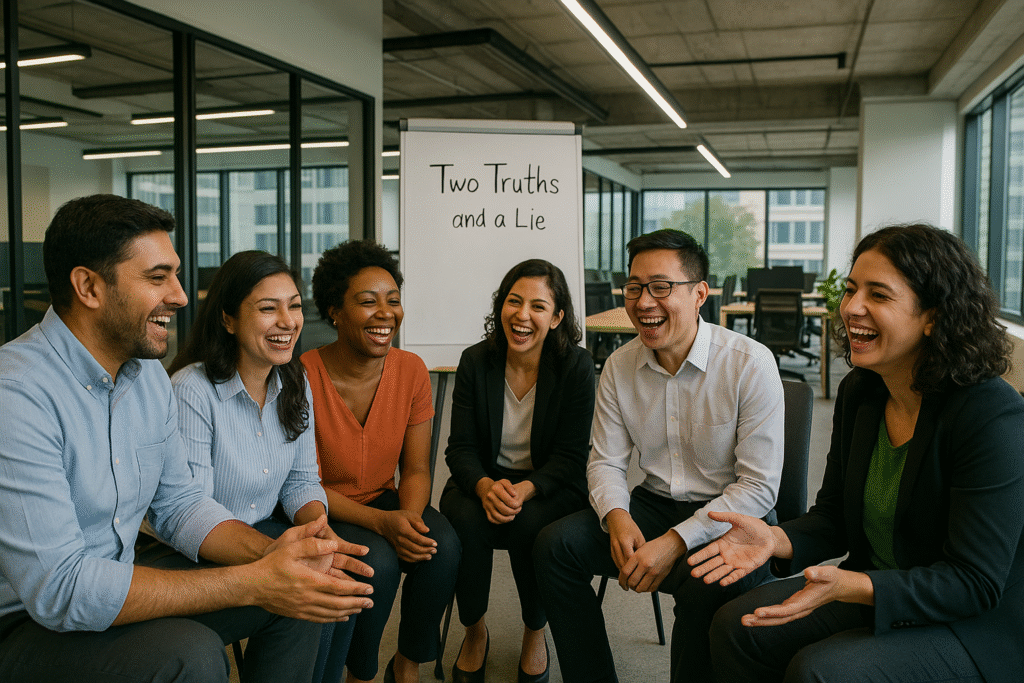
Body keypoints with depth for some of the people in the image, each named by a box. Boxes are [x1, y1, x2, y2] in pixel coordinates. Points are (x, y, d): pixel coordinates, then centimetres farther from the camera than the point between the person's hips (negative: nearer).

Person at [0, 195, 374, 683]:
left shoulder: (149, 373, 1)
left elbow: (176, 504, 6)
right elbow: (58, 588, -30)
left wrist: (270, 553, -13)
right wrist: (251, 584, -30)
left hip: (112, 595, 8)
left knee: (300, 591, 1)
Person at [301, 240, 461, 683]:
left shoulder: (411, 371, -6)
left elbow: (416, 470, 0)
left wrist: (410, 516, -22)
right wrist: (380, 522, -26)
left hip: (384, 501, 4)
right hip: (320, 514, -4)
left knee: (444, 547, -23)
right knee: (377, 563, -30)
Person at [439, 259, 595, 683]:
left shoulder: (576, 366, -10)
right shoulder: (475, 362, -5)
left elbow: (569, 457, -11)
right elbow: (461, 448, -5)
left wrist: (525, 489, -29)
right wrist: (486, 487, -27)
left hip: (550, 487, -1)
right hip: (483, 479, 2)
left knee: (528, 525, -32)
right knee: (465, 520, -29)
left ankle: (535, 633, 0)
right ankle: (475, 632, 1)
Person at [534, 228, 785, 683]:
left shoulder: (751, 364, -16)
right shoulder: (619, 366, 0)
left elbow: (760, 486, -16)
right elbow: (606, 461, 5)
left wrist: (676, 541, -25)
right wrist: (617, 517, -18)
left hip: (732, 517, -4)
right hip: (654, 504, 5)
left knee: (708, 584, -35)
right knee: (554, 546, -12)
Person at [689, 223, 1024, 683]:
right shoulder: (858, 391, -1)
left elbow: (975, 583, -23)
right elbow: (834, 518, 5)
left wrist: (847, 586, -36)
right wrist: (774, 540, -16)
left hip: (975, 626, -6)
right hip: (875, 590, 7)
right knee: (736, 628, -5)